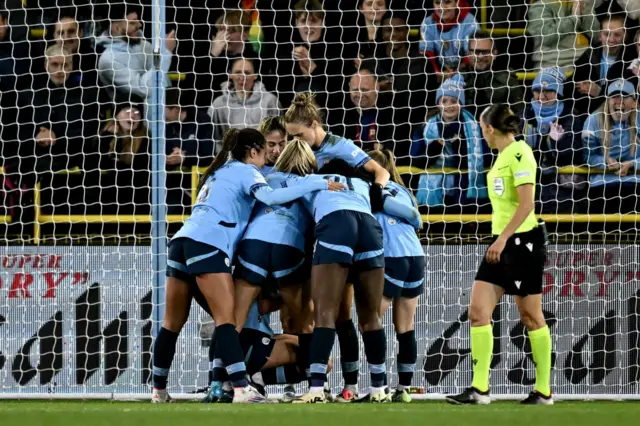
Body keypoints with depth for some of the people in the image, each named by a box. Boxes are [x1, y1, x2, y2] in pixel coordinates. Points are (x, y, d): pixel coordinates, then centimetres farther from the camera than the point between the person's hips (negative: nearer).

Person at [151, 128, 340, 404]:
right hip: (208, 244, -8)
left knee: (173, 323, 11)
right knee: (226, 318, -14)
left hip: (183, 239, 8)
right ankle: (241, 389, -24)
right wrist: (316, 184, -9)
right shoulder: (245, 171, 5)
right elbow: (270, 197, -11)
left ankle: (159, 391, 15)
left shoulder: (220, 171, 31)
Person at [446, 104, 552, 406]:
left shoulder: (519, 153, -14)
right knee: (478, 310, 0)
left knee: (531, 316, 0)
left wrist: (503, 239, -24)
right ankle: (480, 389, -2)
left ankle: (544, 391, 9)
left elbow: (526, 203, -21)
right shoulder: (503, 156, 14)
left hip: (523, 240, -9)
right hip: (501, 243, 9)